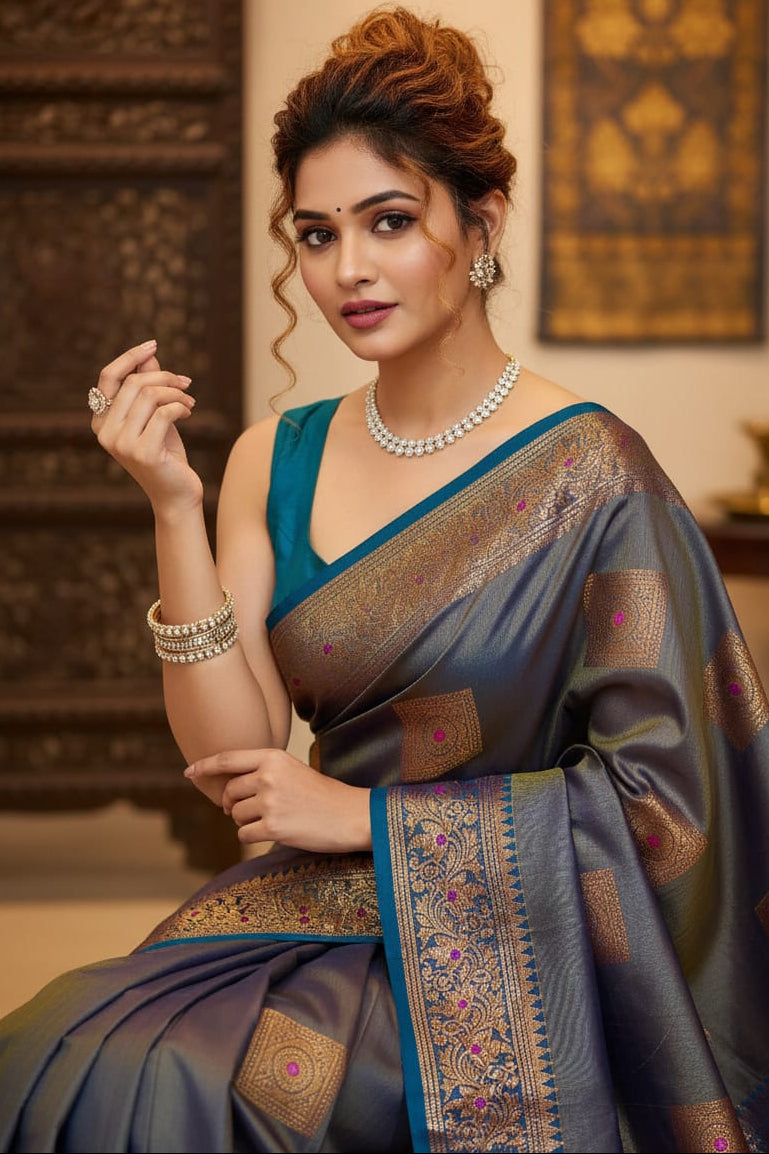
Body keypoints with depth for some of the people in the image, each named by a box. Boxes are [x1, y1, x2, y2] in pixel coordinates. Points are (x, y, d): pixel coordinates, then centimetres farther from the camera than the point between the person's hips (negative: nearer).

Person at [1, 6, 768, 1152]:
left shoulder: (585, 470, -10)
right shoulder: (277, 458, 4)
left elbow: (655, 796, -10)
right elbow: (235, 758, -2)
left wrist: (369, 814, -9)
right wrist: (174, 508, -11)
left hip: (498, 944, -4)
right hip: (311, 914, 5)